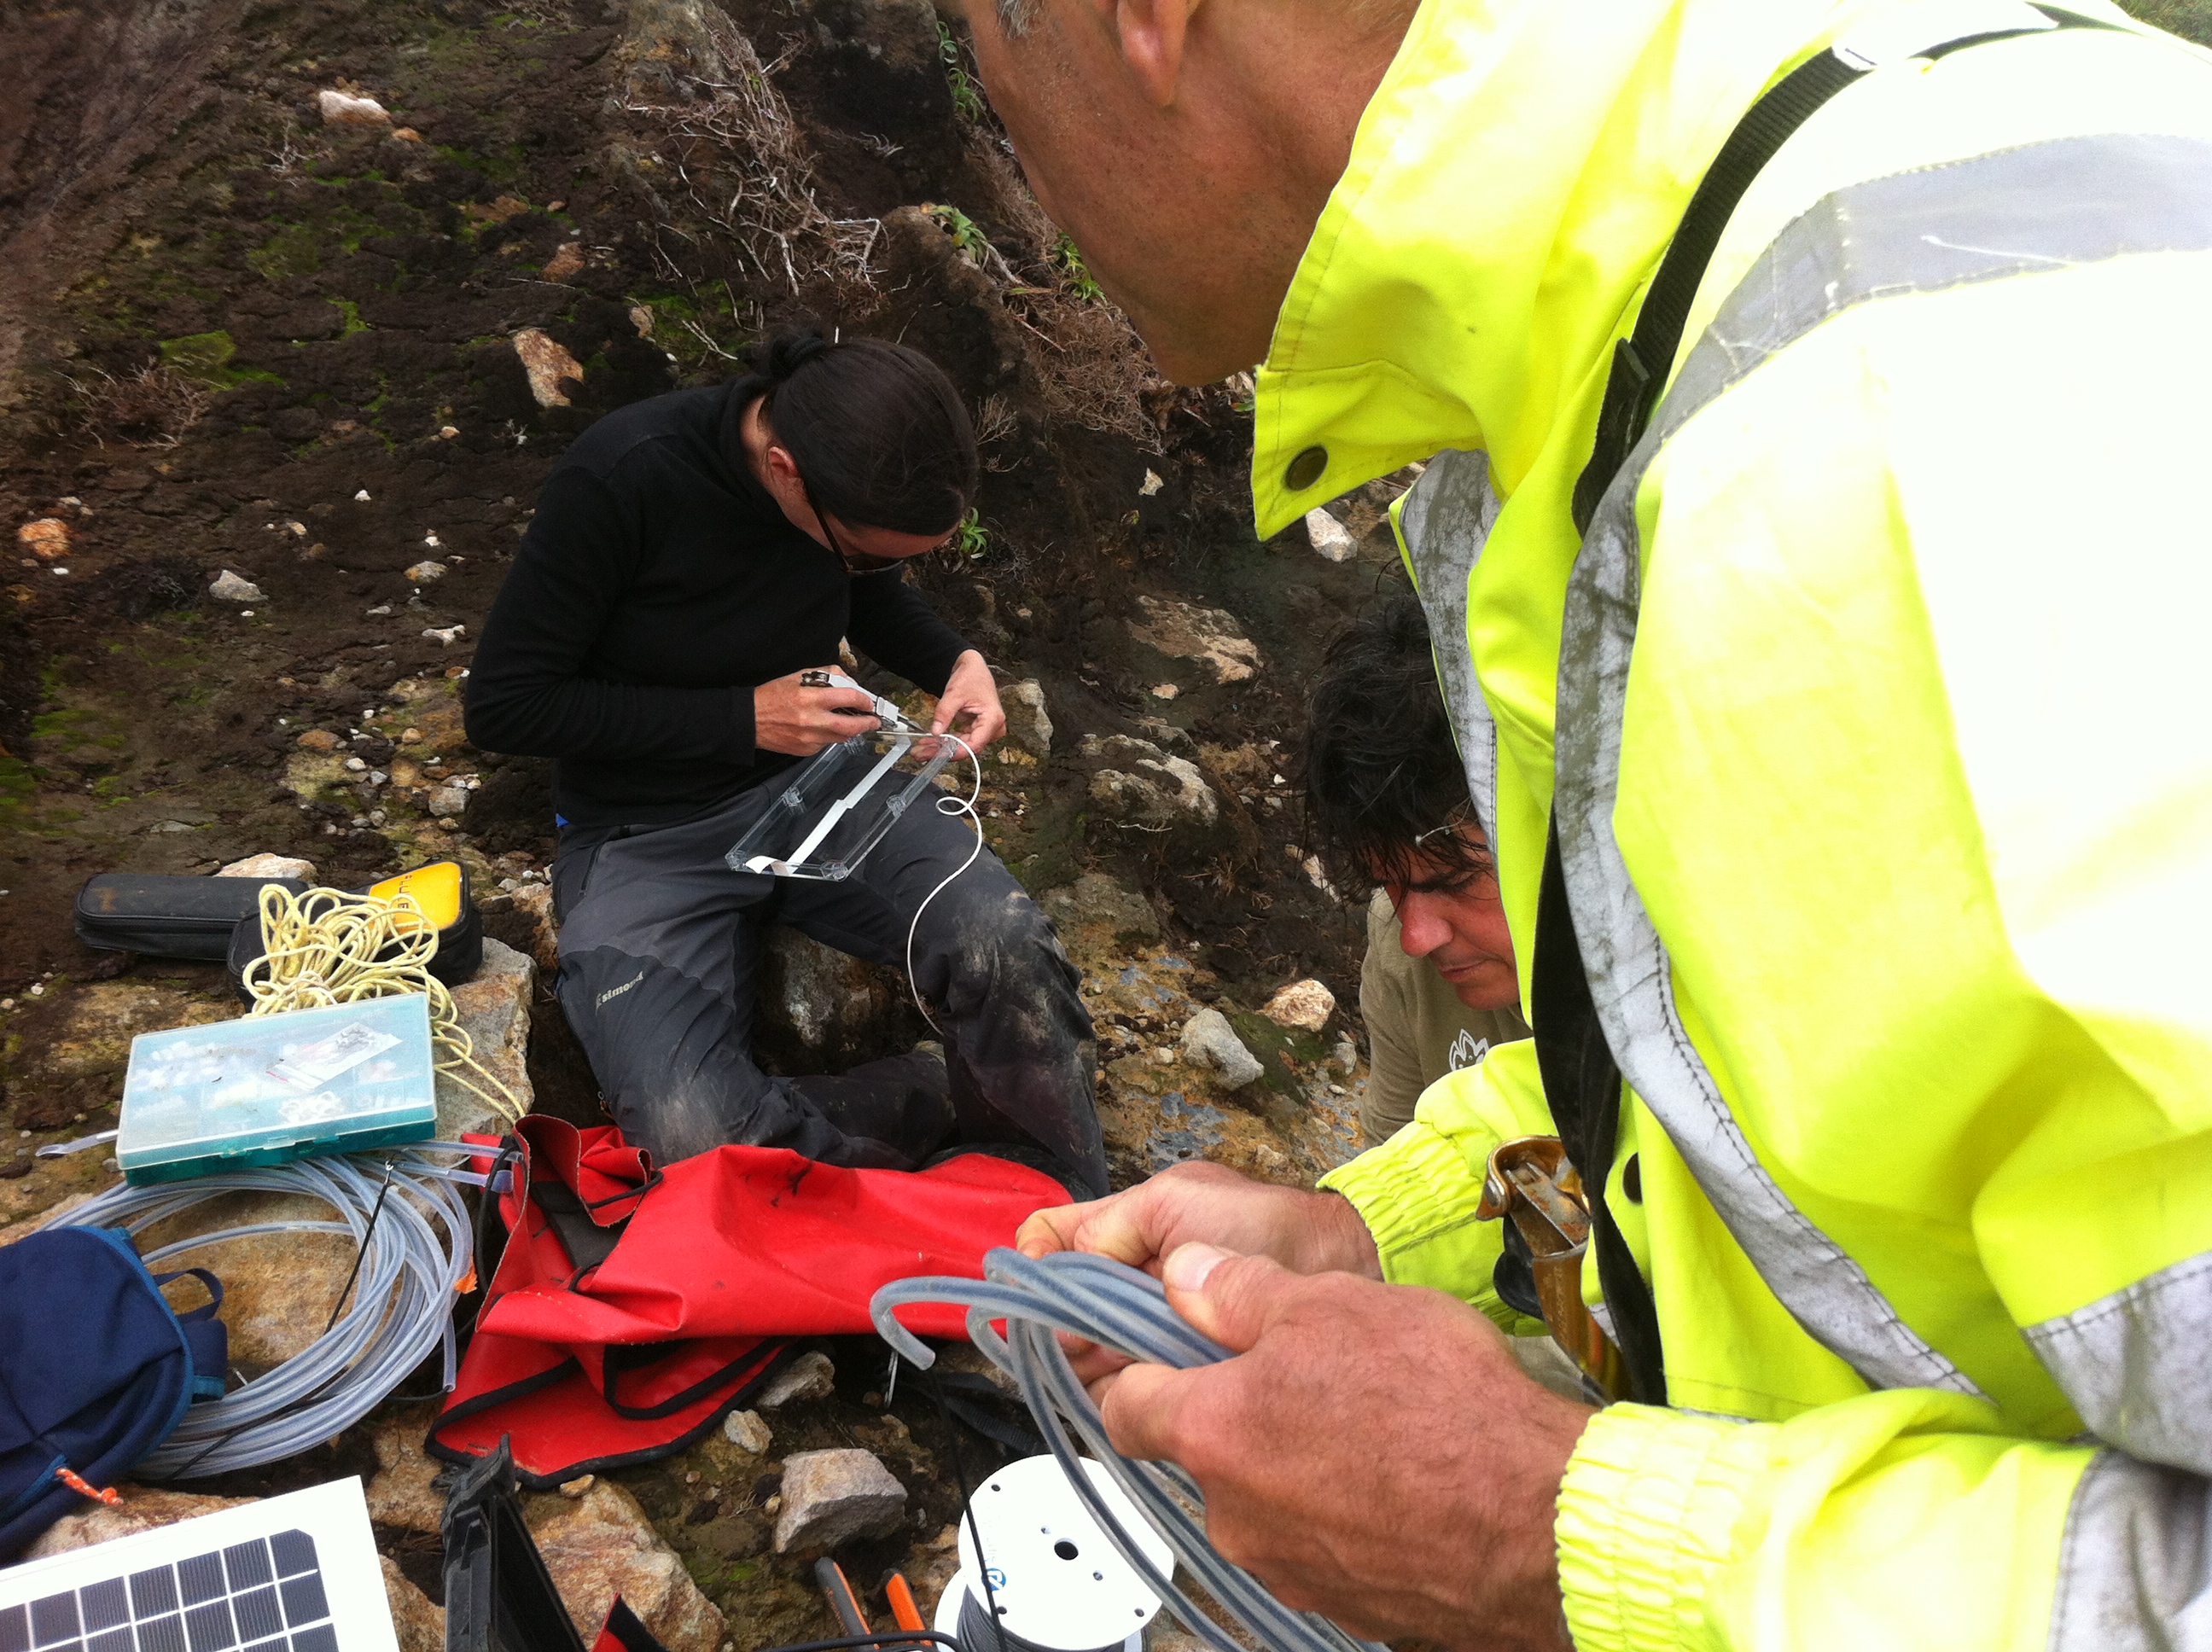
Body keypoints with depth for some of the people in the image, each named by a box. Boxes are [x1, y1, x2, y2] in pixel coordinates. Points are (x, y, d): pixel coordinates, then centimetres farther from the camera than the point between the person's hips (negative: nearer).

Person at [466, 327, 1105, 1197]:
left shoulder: (861, 476, -7)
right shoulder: (621, 477, -24)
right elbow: (502, 703, -16)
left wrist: (958, 662, -6)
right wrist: (742, 719, -20)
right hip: (643, 833, -3)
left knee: (1009, 948, -28)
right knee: (694, 1141, -29)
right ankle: (942, 1100, -3)